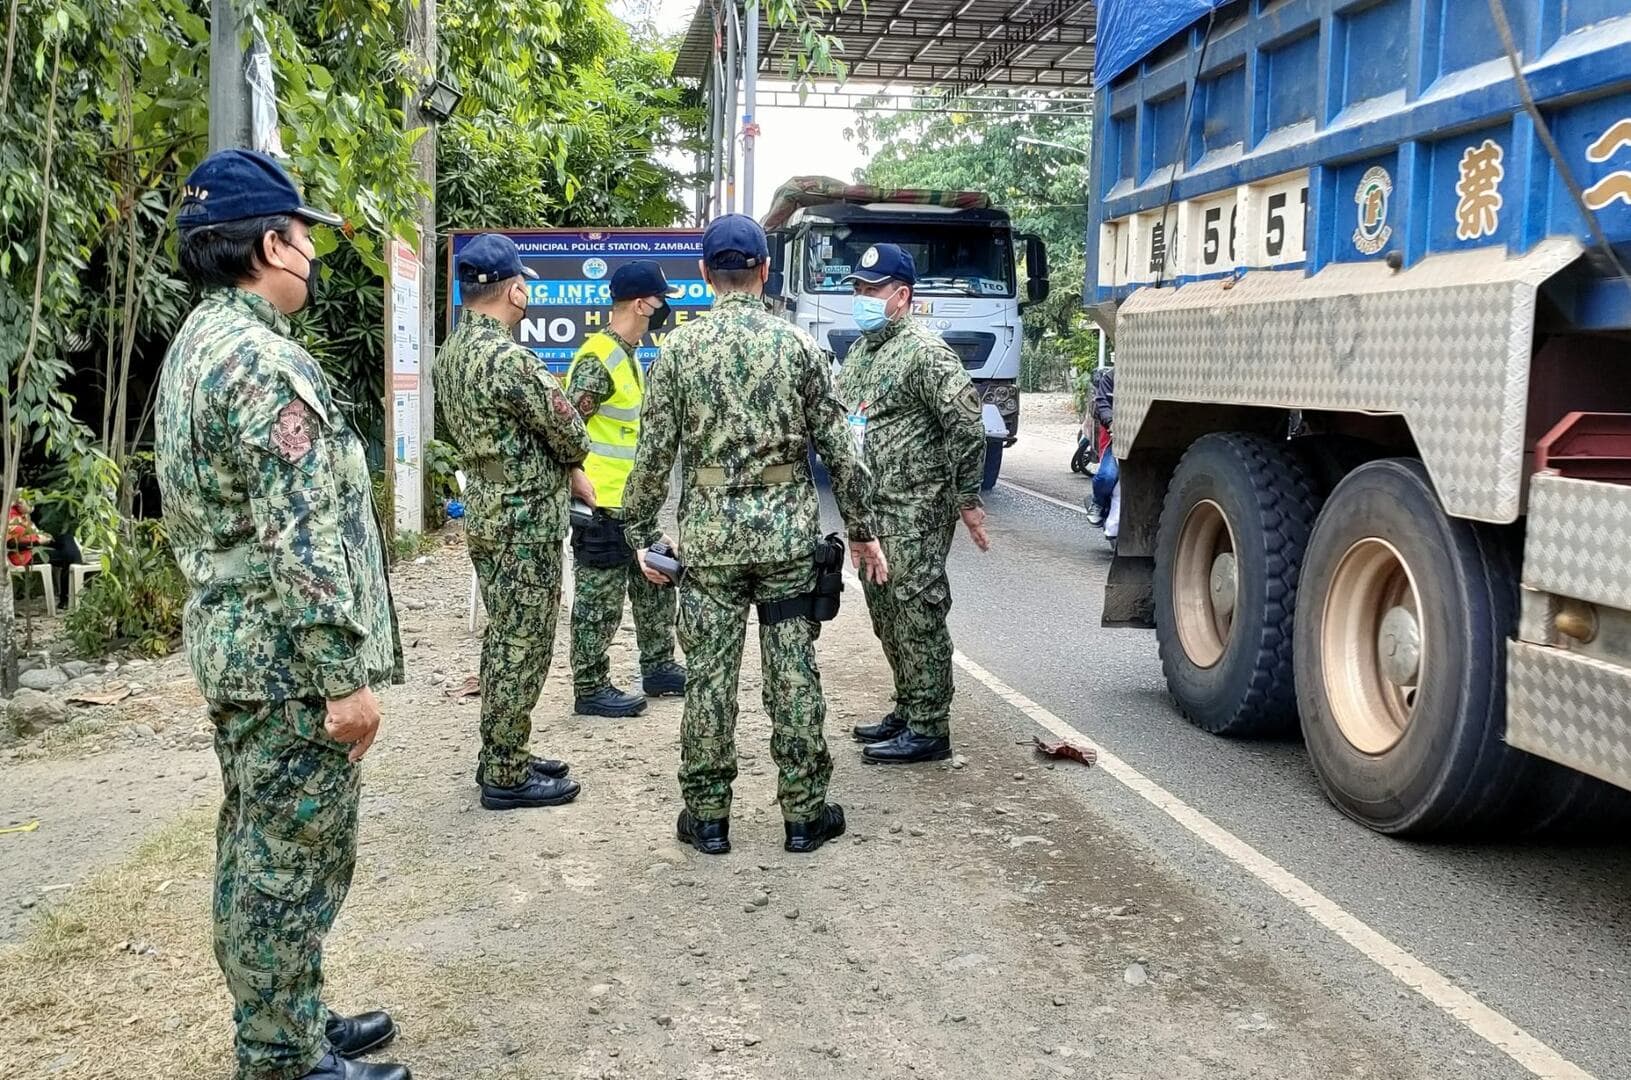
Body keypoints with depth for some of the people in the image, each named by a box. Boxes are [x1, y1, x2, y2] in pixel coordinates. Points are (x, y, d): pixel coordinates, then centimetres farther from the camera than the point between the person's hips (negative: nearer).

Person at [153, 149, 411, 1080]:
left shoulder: (197, 345, 13)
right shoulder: (266, 364, -20)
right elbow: (300, 543, -25)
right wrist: (347, 678, -20)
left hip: (234, 647, 11)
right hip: (290, 662, -10)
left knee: (260, 854, 19)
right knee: (294, 864, 1)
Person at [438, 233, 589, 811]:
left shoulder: (452, 352, 8)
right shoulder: (508, 358, -22)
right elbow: (566, 428, -15)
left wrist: (561, 470, 7)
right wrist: (573, 462, 9)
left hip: (486, 512, 10)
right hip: (525, 520, -10)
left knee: (504, 640, 18)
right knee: (522, 649, -1)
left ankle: (502, 755, 28)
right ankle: (507, 777, 8)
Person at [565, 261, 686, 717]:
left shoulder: (628, 356, 13)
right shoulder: (597, 359, -18)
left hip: (632, 503, 10)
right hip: (600, 506, -10)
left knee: (655, 584, 18)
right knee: (599, 601, 0)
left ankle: (658, 668, 31)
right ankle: (590, 689, 10)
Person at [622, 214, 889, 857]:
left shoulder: (679, 348, -1)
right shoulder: (798, 345, 0)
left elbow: (655, 452, -1)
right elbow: (837, 447, 1)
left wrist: (640, 533, 8)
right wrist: (861, 530, 8)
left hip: (708, 536, 0)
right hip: (788, 534, 1)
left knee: (709, 676, 6)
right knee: (794, 675, 7)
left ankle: (707, 816, 15)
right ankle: (804, 814, 15)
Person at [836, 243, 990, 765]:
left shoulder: (925, 351, -12)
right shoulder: (860, 351, 16)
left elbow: (966, 424, -17)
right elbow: (838, 422, 24)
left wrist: (967, 498, -15)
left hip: (915, 510, -9)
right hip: (871, 507, 9)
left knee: (917, 615, -6)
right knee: (886, 614, 15)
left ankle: (929, 730, 1)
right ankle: (907, 710, 28)